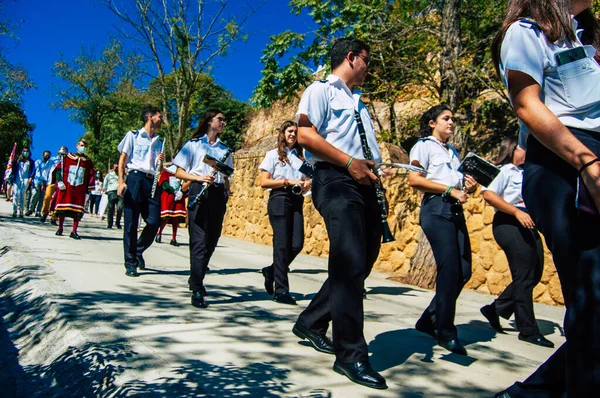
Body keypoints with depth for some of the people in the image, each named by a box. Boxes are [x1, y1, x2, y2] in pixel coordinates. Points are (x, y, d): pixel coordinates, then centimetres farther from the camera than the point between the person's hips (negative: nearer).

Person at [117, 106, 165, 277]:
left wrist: (161, 161, 1)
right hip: (135, 179, -4)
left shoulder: (159, 142, 21)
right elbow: (122, 160, 2)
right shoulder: (133, 136, 8)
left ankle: (138, 250, 21)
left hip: (152, 182, 4)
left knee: (154, 222, -5)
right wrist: (121, 182, -9)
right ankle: (130, 263, 4)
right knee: (131, 223, -3)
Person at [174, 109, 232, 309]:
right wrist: (199, 178, -13)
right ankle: (197, 291, -10)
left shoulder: (224, 149, 20)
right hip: (199, 192, -5)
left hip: (218, 195, 5)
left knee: (211, 240, 8)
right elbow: (178, 173, 3)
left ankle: (196, 280, 27)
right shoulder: (193, 144, 7)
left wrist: (225, 194, 4)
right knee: (199, 241, -11)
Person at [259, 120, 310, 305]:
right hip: (279, 199, -5)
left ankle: (271, 271, 23)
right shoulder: (273, 154, 3)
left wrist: (307, 184, 0)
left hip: (297, 201, 5)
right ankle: (281, 291, 0)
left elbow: (306, 178, 24)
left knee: (297, 244, -3)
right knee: (282, 244, -7)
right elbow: (264, 182, -5)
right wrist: (288, 182, -13)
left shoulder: (300, 156, 19)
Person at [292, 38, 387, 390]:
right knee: (351, 262, -15)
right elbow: (305, 135, -11)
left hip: (366, 184, 9)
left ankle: (312, 323, 26)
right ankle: (351, 354, -6)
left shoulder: (358, 100, 29)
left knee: (362, 262, 9)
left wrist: (375, 165, 9)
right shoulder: (321, 90, 3)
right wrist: (349, 162, -15)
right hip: (336, 180, -9)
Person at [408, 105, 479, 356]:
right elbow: (414, 180, -12)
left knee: (463, 271, 3)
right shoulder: (424, 146, 2)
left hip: (456, 210, 8)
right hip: (436, 209, -8)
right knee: (449, 270, -9)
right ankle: (445, 332, 5)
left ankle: (430, 320, 17)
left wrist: (469, 187, 4)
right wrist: (450, 189, -14)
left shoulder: (453, 152, 25)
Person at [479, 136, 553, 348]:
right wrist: (517, 212, -22)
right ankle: (528, 331, 5)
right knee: (524, 277, -5)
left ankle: (495, 309, 22)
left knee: (534, 274, 10)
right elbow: (488, 194, -20)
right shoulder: (504, 171, -4)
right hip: (509, 224, -9)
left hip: (527, 225, 9)